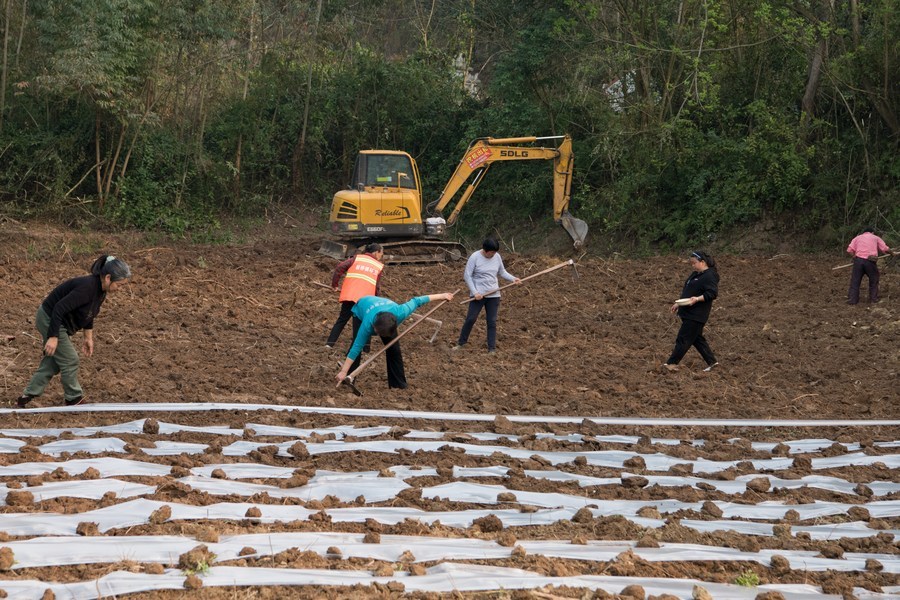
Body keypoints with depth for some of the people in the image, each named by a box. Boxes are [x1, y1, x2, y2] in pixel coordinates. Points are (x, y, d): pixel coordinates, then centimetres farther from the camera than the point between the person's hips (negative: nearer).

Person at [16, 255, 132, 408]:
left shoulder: (100, 289, -2)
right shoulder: (87, 288, -31)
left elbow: (89, 313, 14)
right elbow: (59, 309, -32)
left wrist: (89, 338, 17)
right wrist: (53, 337, -30)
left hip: (56, 320, 10)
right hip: (50, 320, -10)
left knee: (53, 360, 16)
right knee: (69, 360, 1)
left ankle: (27, 396, 22)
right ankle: (73, 399, 18)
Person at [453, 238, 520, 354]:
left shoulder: (497, 257, 2)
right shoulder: (475, 257, -11)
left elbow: (502, 272, 14)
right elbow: (467, 275, -9)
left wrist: (513, 278, -5)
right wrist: (475, 292, -16)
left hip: (494, 295, 4)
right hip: (478, 295, -4)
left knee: (492, 322, 3)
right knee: (471, 319, -3)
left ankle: (492, 349, 7)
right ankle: (460, 343, 13)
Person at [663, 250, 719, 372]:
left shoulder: (709, 276, -15)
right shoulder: (695, 274, 17)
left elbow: (712, 293, -23)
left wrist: (697, 299, -32)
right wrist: (679, 304, 23)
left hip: (696, 315, -10)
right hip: (688, 312, 10)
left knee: (684, 338, -6)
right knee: (696, 338, 13)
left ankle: (672, 363, -1)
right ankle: (712, 362, 19)